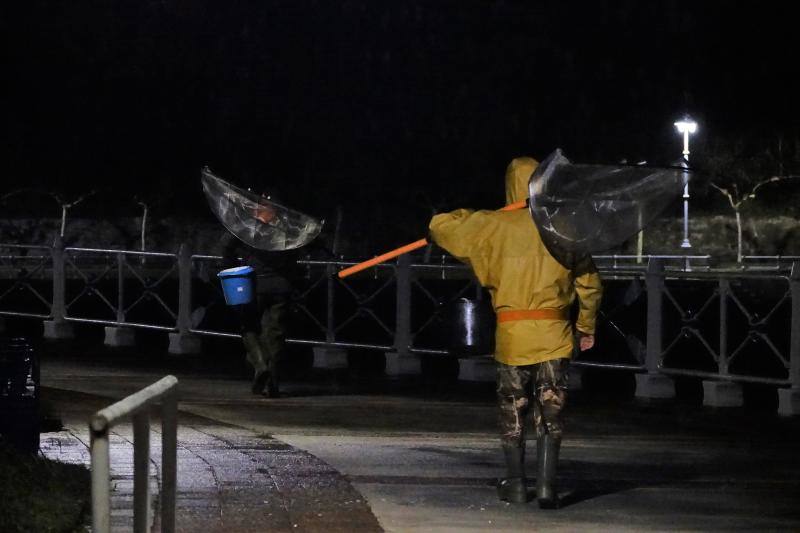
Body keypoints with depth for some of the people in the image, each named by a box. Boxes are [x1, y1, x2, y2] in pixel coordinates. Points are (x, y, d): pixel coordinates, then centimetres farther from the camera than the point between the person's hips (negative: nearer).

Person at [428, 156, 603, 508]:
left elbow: (441, 228, 0)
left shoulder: (495, 225, -5)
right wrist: (586, 327, 20)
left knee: (513, 410, 12)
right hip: (554, 334, 1)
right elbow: (589, 283, 7)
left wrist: (466, 216, 22)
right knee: (550, 411, 4)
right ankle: (546, 485, -4)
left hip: (512, 333, -1)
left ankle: (516, 484, 17)